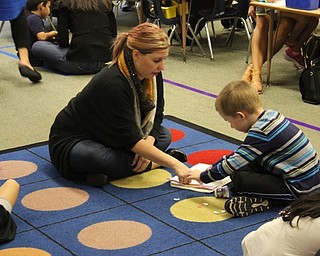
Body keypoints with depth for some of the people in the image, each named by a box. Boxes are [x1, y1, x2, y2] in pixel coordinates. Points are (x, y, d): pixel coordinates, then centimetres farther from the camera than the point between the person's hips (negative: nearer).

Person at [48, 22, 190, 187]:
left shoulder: (153, 75, -10)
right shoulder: (113, 83, -33)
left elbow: (156, 115, 1)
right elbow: (132, 140, -33)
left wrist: (148, 143, -19)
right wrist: (174, 164, -35)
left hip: (111, 139, 8)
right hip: (72, 141, -8)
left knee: (164, 135, 0)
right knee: (91, 156, -39)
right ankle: (152, 164, -18)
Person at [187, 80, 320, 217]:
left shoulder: (260, 132, -22)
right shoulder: (271, 115, 6)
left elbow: (233, 164, -17)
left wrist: (203, 176, -1)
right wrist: (212, 168, 19)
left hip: (299, 189, -10)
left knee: (240, 178, -14)